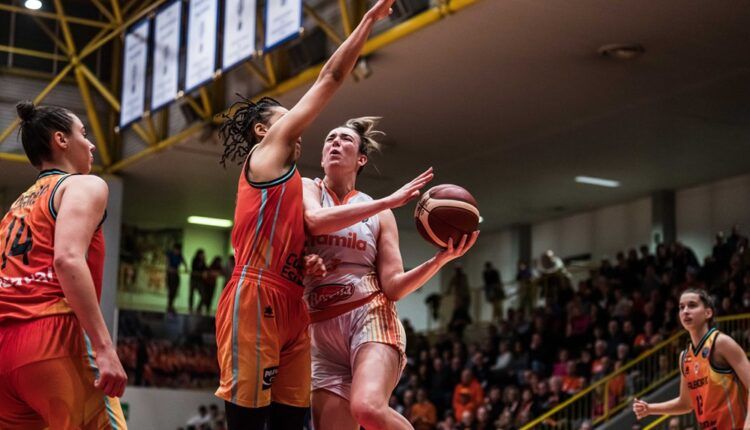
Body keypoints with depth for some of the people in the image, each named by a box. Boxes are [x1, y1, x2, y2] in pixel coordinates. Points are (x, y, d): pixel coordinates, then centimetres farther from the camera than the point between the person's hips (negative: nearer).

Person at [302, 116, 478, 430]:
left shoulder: (379, 214, 12)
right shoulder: (307, 189, 10)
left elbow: (393, 286, 5)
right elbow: (316, 220, -16)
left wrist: (441, 258, -11)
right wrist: (389, 201, -14)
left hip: (370, 317, -2)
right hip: (321, 331, 2)